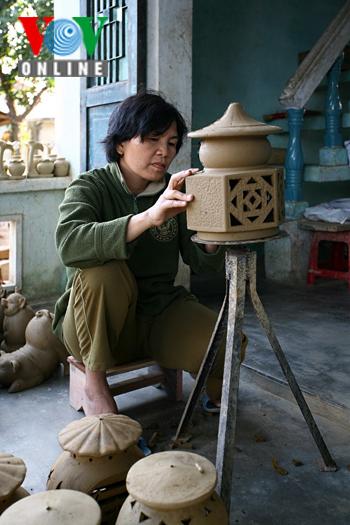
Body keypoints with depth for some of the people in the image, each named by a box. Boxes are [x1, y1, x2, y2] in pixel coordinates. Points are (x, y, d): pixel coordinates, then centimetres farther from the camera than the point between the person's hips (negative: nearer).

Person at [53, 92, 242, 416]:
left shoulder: (174, 192, 2)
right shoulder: (89, 188, -10)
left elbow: (203, 264, -4)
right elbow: (69, 245, -33)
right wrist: (148, 217, -45)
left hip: (161, 313, 3)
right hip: (93, 324, -3)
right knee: (104, 269, -34)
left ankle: (217, 391, 14)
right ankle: (94, 384, -15)